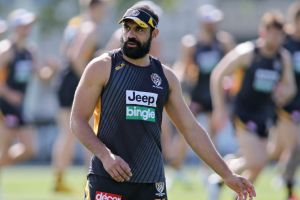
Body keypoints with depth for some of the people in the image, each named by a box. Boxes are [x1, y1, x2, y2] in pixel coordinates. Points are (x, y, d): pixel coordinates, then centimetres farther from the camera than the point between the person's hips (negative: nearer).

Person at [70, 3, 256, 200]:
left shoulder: (166, 77, 11)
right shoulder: (102, 67, -1)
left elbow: (191, 128, 13)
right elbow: (78, 121, -3)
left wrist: (227, 175, 10)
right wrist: (105, 156, -19)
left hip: (151, 183, 4)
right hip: (107, 179, -4)